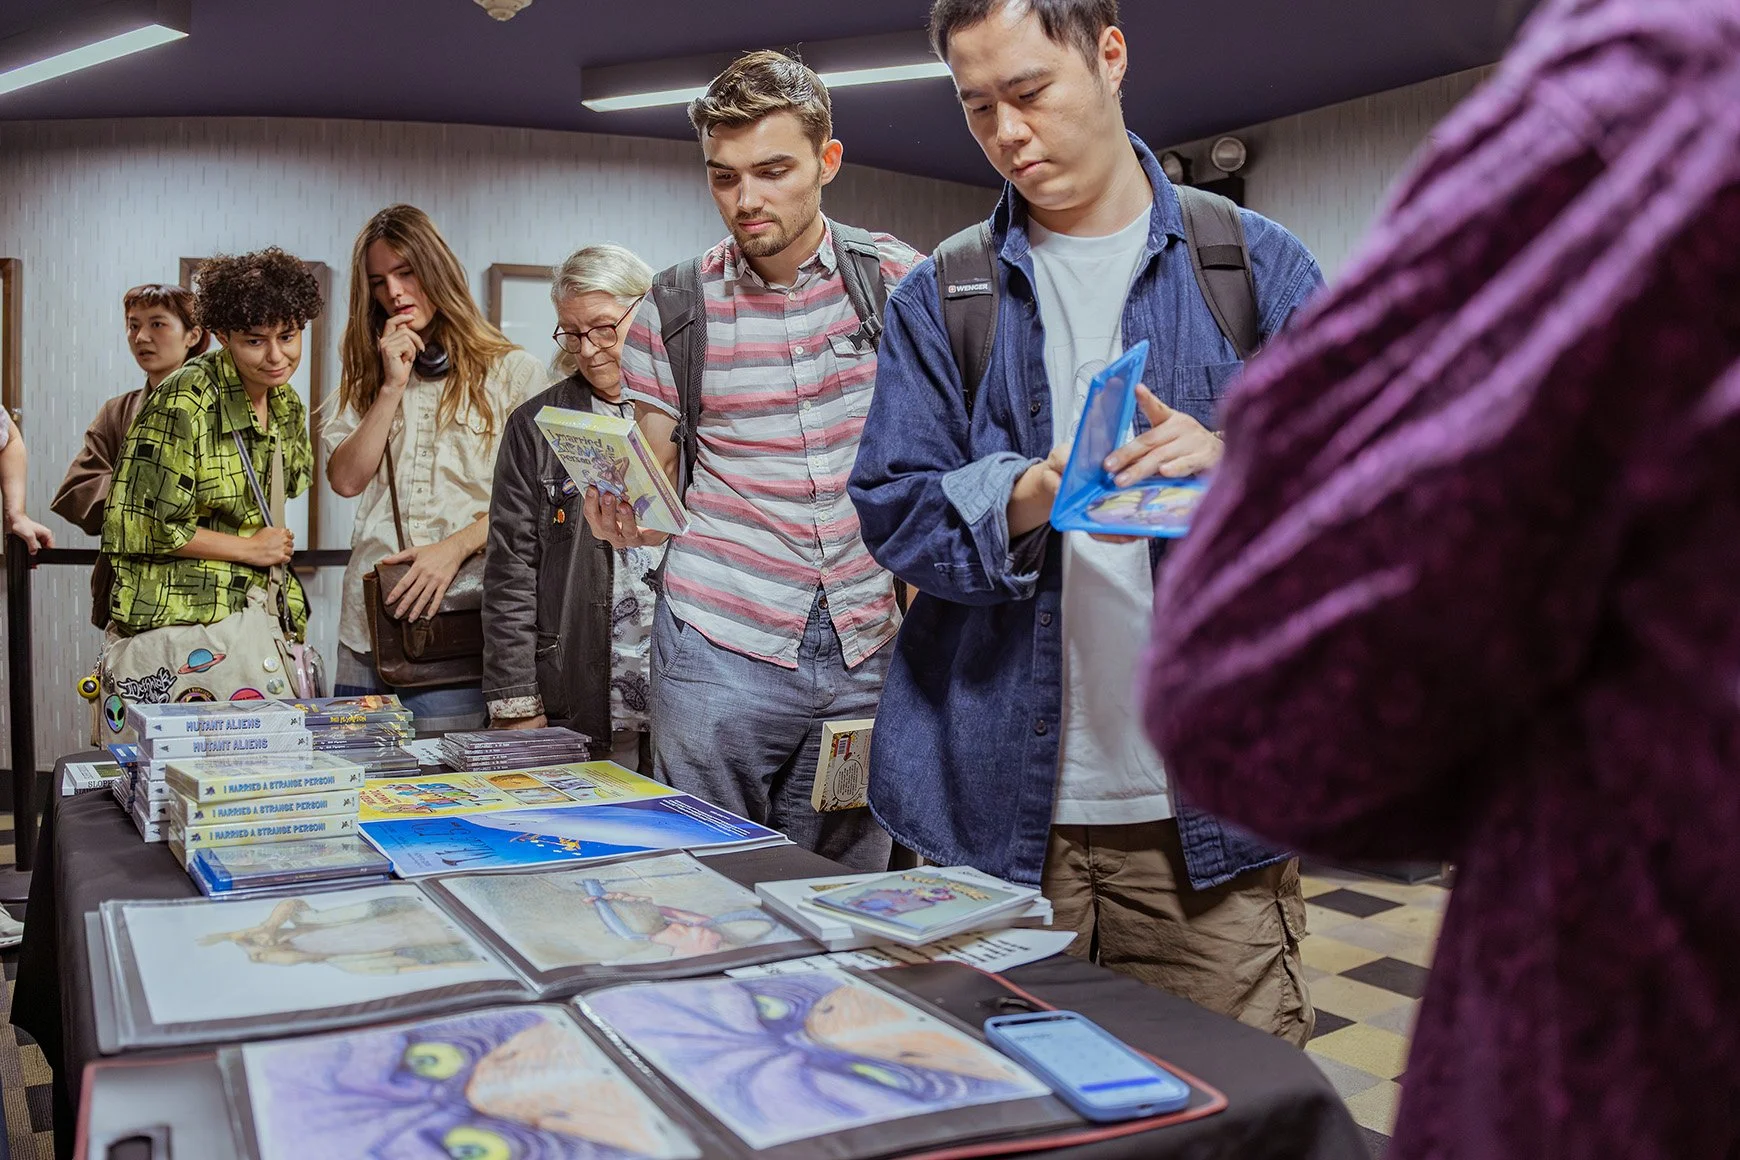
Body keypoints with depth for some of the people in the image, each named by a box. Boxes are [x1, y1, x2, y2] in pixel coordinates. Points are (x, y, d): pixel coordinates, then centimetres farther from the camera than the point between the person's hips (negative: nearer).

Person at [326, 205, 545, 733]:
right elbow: (346, 480, 5)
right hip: (369, 616, 5)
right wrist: (393, 386, 0)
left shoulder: (512, 372, 3)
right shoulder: (369, 376, 19)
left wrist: (455, 547, -19)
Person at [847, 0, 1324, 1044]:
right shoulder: (941, 297, 9)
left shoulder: (1258, 263, 7)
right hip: (994, 804, 1)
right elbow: (892, 508, 1)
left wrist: (1232, 466, -20)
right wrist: (1030, 497, -19)